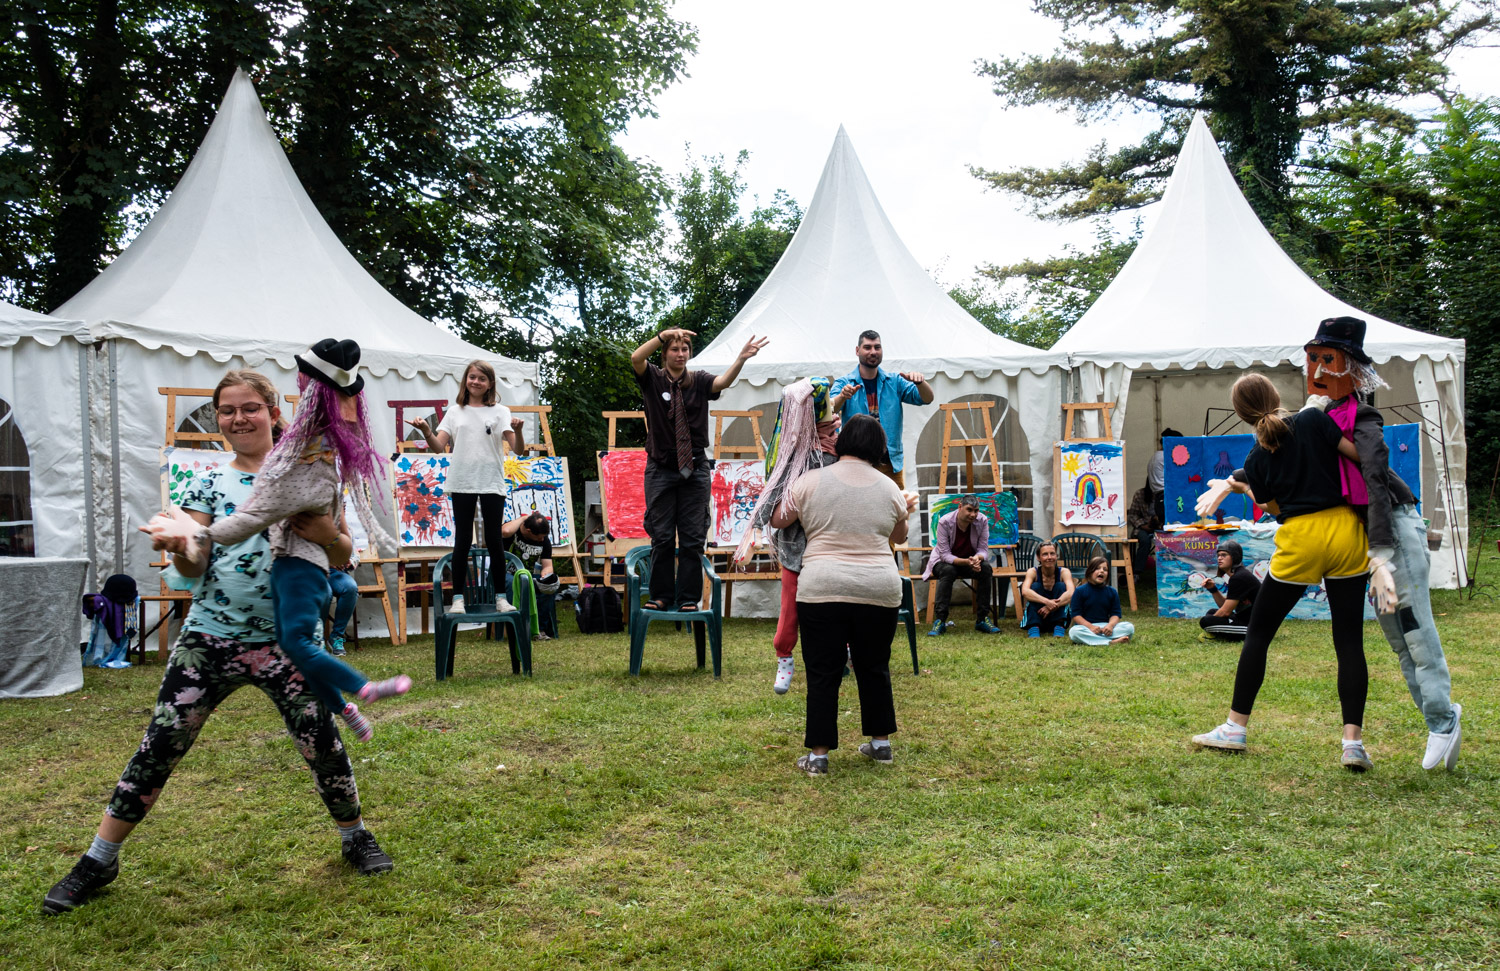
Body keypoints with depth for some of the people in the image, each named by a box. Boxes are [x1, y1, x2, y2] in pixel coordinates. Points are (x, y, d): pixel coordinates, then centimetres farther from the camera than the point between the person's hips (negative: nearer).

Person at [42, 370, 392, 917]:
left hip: (285, 640, -1)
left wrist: (326, 534, -18)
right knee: (159, 747, 2)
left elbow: (343, 553, 5)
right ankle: (100, 859, 19)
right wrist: (177, 545, -21)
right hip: (209, 637, 2)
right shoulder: (209, 483, 7)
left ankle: (355, 837, 21)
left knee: (322, 742, -4)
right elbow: (192, 568, 2)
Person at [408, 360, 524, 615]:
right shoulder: (455, 412, 10)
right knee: (462, 540, 3)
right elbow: (439, 446, 2)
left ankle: (501, 597, 11)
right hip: (462, 483, 1)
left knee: (494, 540, 3)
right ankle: (458, 598, 8)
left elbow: (519, 450, -5)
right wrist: (426, 431, -17)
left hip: (492, 483, -1)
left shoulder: (500, 412, 5)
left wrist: (517, 431, -25)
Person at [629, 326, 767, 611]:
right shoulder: (653, 379, 3)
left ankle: (689, 597, 10)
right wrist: (664, 335, -29)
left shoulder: (699, 382, 5)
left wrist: (741, 358, -34)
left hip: (695, 468, 1)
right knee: (662, 537, 3)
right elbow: (636, 358, -17)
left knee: (693, 538, 2)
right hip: (661, 469, -1)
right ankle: (661, 595, 15)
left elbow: (723, 381, -16)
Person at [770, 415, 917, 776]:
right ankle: (881, 744, 26)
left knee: (822, 674, 4)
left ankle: (818, 755, 7)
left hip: (822, 591, -2)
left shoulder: (812, 481, 0)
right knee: (874, 669, 17)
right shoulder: (889, 488, 7)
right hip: (879, 592, 2)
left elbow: (778, 520, 13)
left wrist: (778, 495, 33)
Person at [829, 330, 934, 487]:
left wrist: (919, 382, -23)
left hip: (892, 464, 2)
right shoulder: (844, 383, 2)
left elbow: (927, 399, -1)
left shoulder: (894, 382, 9)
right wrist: (842, 397, -38)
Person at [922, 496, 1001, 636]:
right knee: (948, 571, -37)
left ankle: (982, 619, -21)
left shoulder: (982, 521, -14)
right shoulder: (945, 522, -22)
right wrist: (966, 562, -41)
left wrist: (977, 558, -37)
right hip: (944, 561, -3)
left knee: (986, 569, -28)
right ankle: (940, 621, -34)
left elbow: (983, 549, -12)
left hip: (971, 560, 3)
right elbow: (945, 554, -24)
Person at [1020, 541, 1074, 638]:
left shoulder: (1064, 572, -10)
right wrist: (1047, 602, -47)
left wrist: (1051, 606, -43)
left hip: (1058, 615, 0)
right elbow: (1024, 592, -32)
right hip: (1037, 616, 0)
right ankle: (1033, 628, -29)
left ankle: (1059, 628, -25)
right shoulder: (1033, 572, -11)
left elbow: (1071, 594, -28)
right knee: (1035, 586, -22)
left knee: (1061, 586, -19)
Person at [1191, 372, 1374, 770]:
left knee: (1257, 633, 12)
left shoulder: (1257, 458, -1)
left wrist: (1236, 485, 21)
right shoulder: (1313, 419, -4)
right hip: (1345, 531, 1)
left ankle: (1235, 728, 17)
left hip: (1300, 542, -1)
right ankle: (1353, 742, -1)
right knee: (1350, 641, 5)